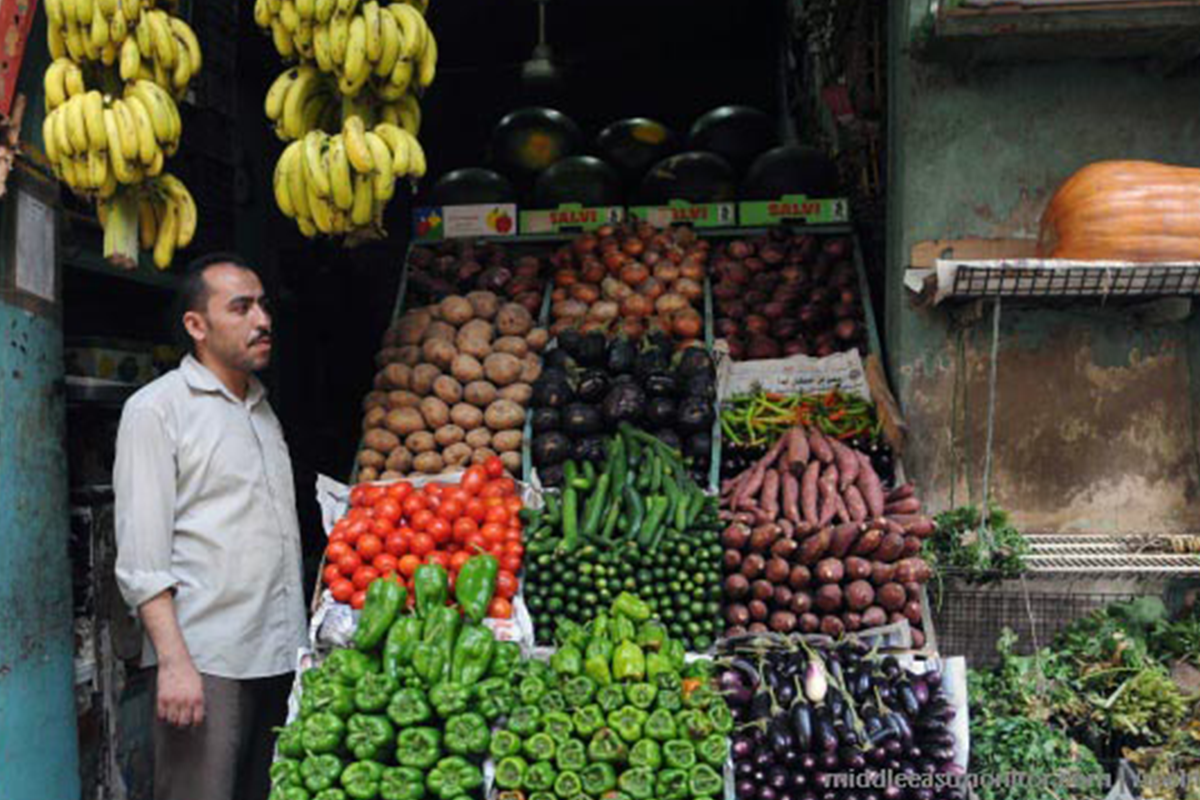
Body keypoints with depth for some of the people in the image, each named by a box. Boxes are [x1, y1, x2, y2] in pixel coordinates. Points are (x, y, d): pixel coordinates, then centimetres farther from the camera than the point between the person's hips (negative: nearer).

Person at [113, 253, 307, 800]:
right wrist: (173, 662, -18)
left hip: (280, 655, 7)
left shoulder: (263, 411, 18)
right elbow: (141, 556, -11)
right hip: (205, 661, -7)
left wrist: (301, 641, 15)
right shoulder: (156, 408, -4)